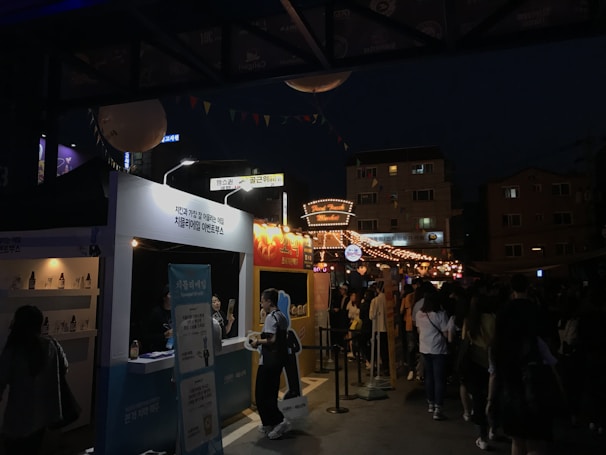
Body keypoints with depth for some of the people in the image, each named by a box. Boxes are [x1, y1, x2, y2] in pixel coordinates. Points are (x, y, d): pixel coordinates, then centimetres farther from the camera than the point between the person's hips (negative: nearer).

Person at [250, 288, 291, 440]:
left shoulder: (271, 317, -16)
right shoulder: (282, 316, 11)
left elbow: (271, 339, -25)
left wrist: (258, 341, -10)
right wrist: (262, 341, 14)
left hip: (269, 360, -10)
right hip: (280, 359, 10)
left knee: (261, 395, -2)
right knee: (271, 393, 16)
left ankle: (280, 421, -7)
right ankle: (269, 424, 23)